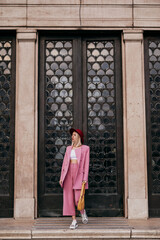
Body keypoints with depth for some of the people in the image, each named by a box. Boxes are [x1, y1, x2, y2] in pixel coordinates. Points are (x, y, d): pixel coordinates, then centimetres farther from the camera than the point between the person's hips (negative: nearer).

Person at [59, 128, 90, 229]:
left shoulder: (85, 148, 3)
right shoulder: (69, 148, 14)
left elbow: (86, 164, -2)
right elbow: (65, 163, 13)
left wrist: (85, 178, -9)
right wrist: (62, 177, 6)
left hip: (79, 174, -4)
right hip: (69, 174, 4)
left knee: (78, 199, -9)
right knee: (69, 198, 1)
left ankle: (83, 212, 24)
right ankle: (74, 221, 9)